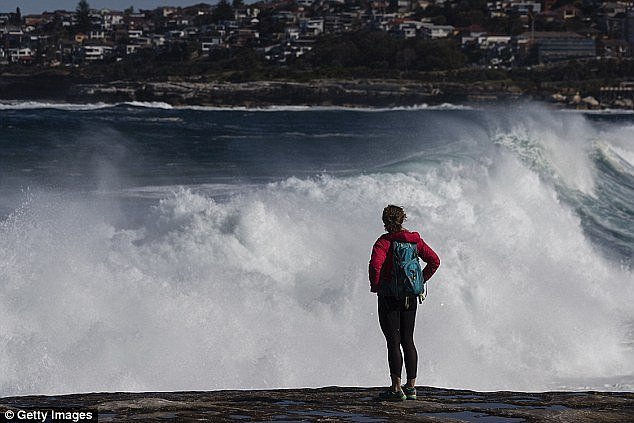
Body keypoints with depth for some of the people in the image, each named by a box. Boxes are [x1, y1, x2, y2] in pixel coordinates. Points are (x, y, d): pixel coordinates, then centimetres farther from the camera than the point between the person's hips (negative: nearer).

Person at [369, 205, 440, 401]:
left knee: (393, 342, -4)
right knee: (408, 341, 13)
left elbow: (375, 264, -24)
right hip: (410, 296, 6)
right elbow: (434, 261, 6)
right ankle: (411, 386, 15)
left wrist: (375, 285, -9)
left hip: (389, 295, -6)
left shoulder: (384, 241, -11)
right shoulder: (415, 240, 6)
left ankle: (396, 388, -6)